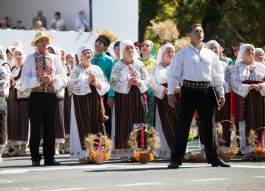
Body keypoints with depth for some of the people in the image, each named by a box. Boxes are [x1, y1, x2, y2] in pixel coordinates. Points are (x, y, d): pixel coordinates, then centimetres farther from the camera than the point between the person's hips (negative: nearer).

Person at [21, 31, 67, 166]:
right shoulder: (30, 59, 5)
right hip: (36, 96, -2)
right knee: (35, 128, 0)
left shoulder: (55, 59, 11)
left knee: (50, 128, 5)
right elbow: (25, 79, -2)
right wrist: (39, 80, -17)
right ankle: (35, 159, 5)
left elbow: (63, 78, 5)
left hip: (51, 96, 2)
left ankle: (49, 158, 10)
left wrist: (52, 79, -14)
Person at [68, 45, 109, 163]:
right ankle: (83, 155, -8)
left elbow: (106, 85, 9)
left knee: (96, 126, 1)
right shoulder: (76, 70, 4)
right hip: (81, 101, -4)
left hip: (95, 100, 4)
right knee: (83, 126, -7)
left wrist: (97, 83, -10)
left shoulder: (97, 69, 14)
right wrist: (87, 81, -15)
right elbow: (72, 85, -11)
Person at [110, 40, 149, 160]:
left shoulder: (139, 64, 8)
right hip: (123, 97, -3)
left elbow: (147, 79, 9)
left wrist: (139, 82, -11)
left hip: (137, 97, 3)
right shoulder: (118, 66, -1)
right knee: (124, 123, -6)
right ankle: (124, 152, -5)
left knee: (138, 122, 0)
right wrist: (127, 84, -17)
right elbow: (113, 83, -6)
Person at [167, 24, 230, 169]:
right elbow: (173, 74, 2)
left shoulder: (210, 54, 14)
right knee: (183, 125, -4)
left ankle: (213, 158, 17)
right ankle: (176, 159, -2)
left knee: (208, 126, 10)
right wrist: (171, 92, -6)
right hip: (189, 90, -4)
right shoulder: (182, 54, 4)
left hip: (207, 91, 4)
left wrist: (221, 93, 13)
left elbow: (217, 75, 18)